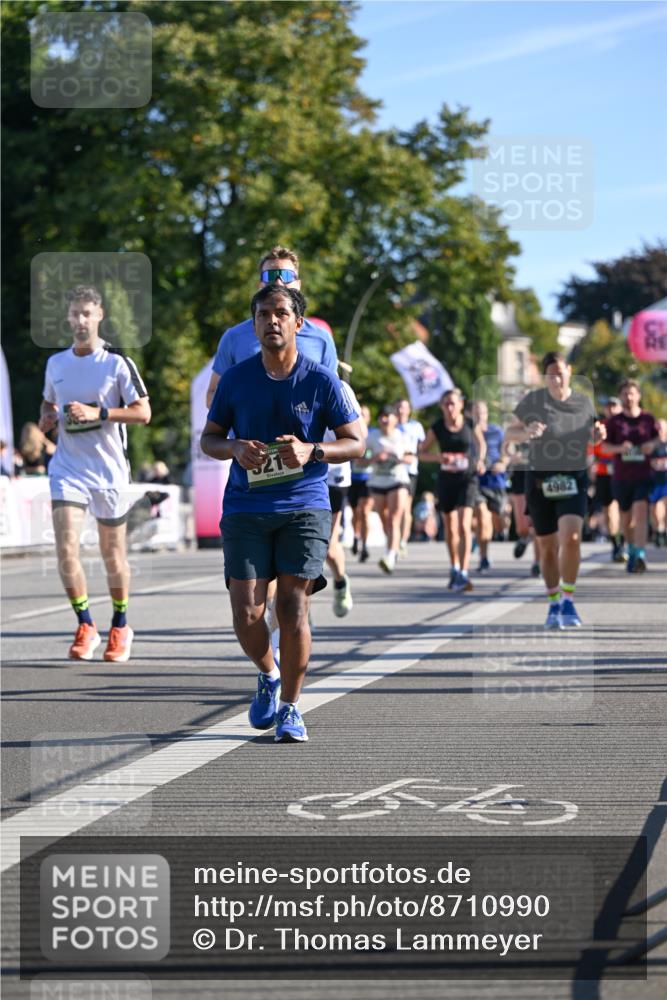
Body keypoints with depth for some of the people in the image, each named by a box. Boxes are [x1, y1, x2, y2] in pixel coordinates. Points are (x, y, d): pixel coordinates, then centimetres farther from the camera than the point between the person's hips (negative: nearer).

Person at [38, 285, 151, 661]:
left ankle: (121, 627, 29)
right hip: (68, 468, 3)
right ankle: (86, 627, -1)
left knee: (113, 553, 9)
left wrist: (98, 413, -21)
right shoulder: (56, 363, 8)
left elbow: (143, 412, -10)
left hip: (109, 470, -3)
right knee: (66, 548, -14)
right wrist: (47, 418, 2)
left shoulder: (118, 362, -6)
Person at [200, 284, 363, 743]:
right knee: (247, 614, -5)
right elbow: (209, 437, 12)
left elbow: (356, 442, 2)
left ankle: (290, 708, 7)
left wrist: (312, 451, -16)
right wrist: (235, 449, -11)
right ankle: (269, 675, 27)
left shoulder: (322, 381, -2)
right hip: (245, 508, 1)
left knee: (293, 606, -7)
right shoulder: (235, 379, 3)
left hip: (305, 505, -1)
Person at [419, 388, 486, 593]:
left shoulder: (471, 424, -4)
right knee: (450, 528, 14)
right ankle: (454, 568, 35)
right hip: (446, 480, 2)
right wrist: (438, 457, -15)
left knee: (464, 526, -17)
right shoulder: (436, 428, -2)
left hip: (467, 479, -2)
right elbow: (422, 453, 4)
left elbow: (481, 444, 15)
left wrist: (480, 460, -4)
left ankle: (463, 574, -21)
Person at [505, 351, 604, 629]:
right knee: (548, 547, 5)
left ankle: (568, 600, -6)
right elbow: (509, 433, 2)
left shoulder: (584, 402, 2)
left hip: (574, 480, 0)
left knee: (571, 537, -20)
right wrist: (526, 432, -19)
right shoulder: (532, 400, -4)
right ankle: (554, 605, 23)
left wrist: (598, 434, -5)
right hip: (540, 481, 0)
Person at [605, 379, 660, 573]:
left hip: (643, 475, -2)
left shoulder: (648, 419, 2)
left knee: (641, 513, -18)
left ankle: (640, 555, -24)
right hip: (621, 477, 2)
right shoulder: (614, 422, 2)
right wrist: (619, 448, -19)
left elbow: (658, 437, 15)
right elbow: (605, 446, 1)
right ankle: (631, 549, 35)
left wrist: (652, 445, -8)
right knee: (626, 517, 12)